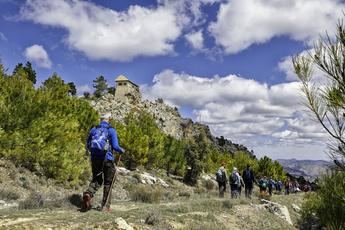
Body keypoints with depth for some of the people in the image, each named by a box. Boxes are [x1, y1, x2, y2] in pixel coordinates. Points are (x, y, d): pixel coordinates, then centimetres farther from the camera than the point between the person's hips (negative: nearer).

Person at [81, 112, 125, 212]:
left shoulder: (93, 129, 7)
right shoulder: (111, 130, -5)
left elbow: (88, 146, 11)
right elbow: (115, 146, -12)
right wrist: (122, 150, 8)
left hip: (95, 159, 4)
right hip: (107, 159, -3)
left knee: (96, 180, 18)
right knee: (108, 183, 11)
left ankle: (88, 194, -11)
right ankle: (105, 206, 14)